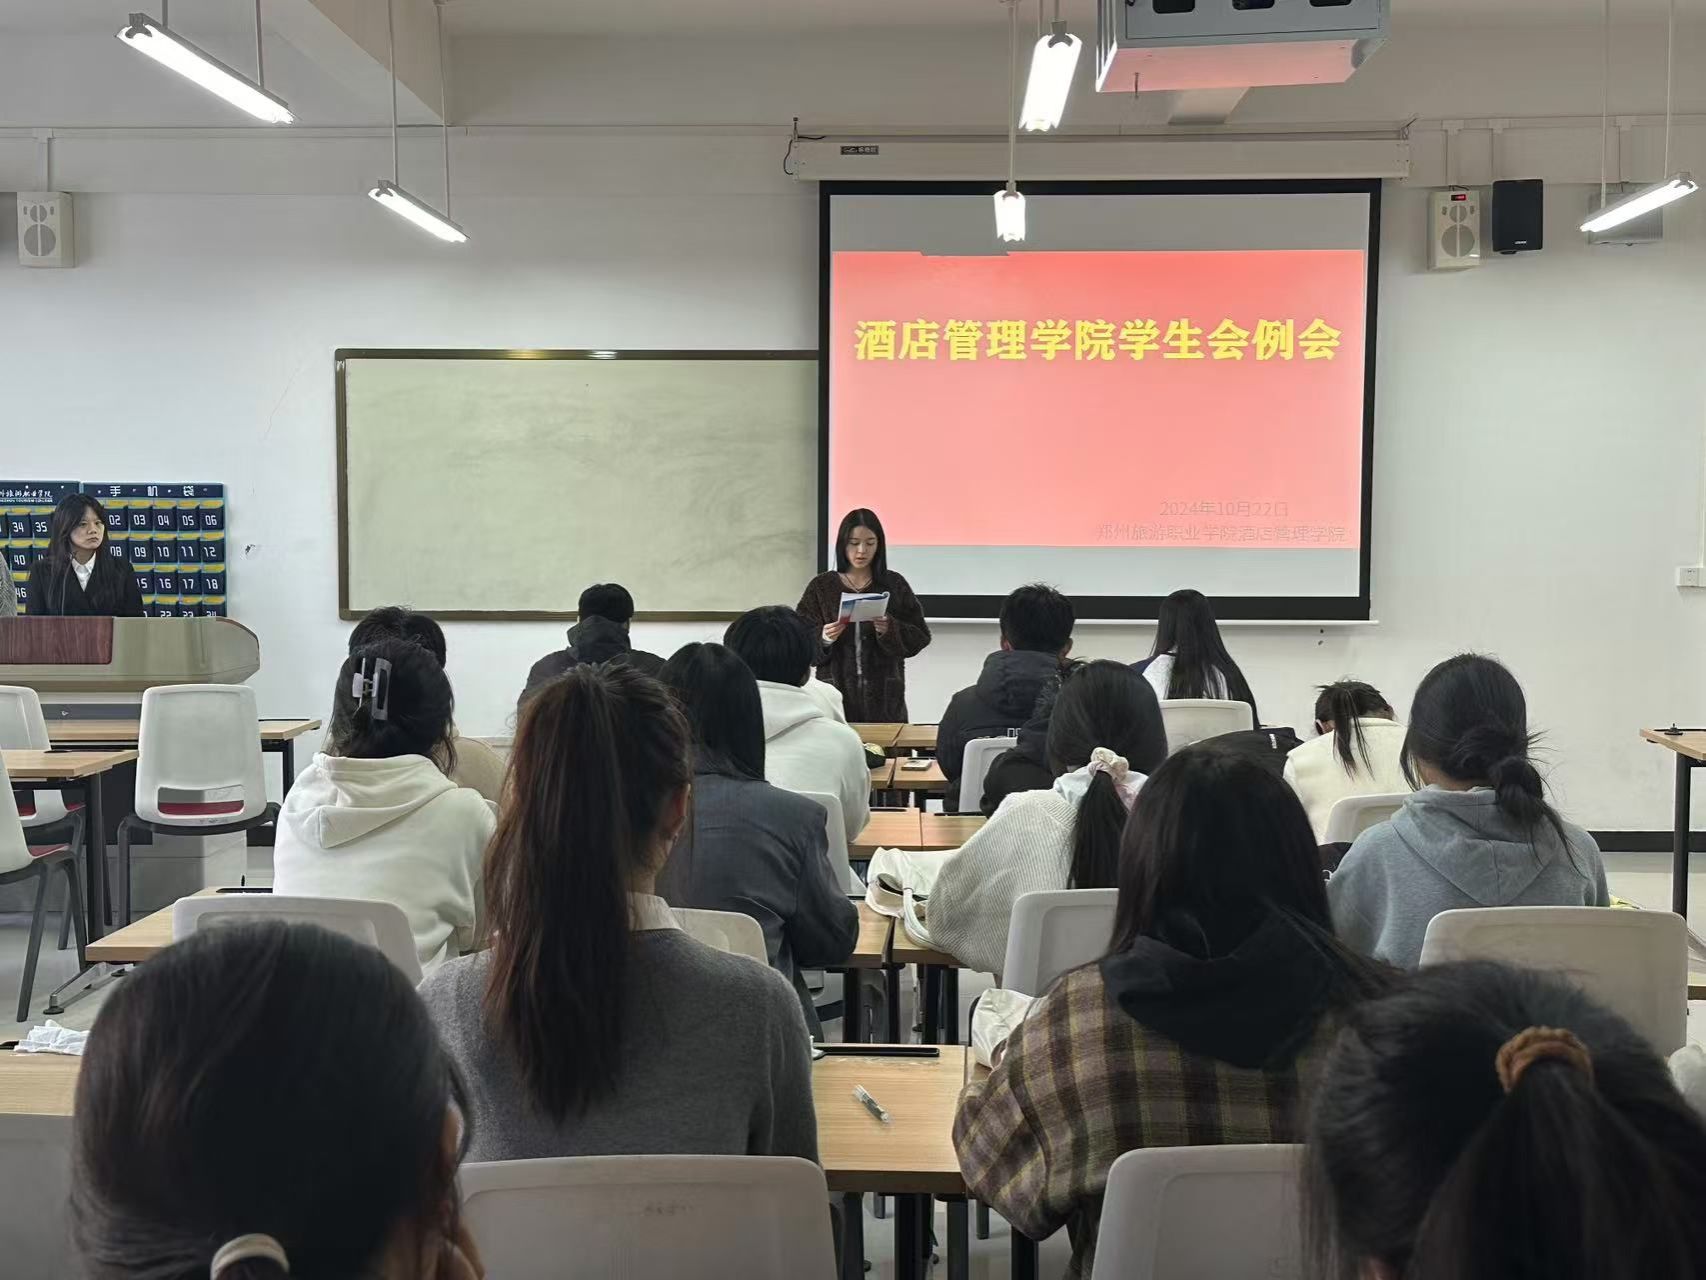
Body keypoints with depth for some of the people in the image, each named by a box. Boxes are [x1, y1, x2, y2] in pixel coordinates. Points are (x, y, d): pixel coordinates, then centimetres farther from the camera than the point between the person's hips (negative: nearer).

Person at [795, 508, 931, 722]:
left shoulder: (894, 585, 5)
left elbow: (920, 637, 3)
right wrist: (824, 638, -18)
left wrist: (890, 630, -15)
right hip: (836, 695, 0)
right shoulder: (821, 587, 5)